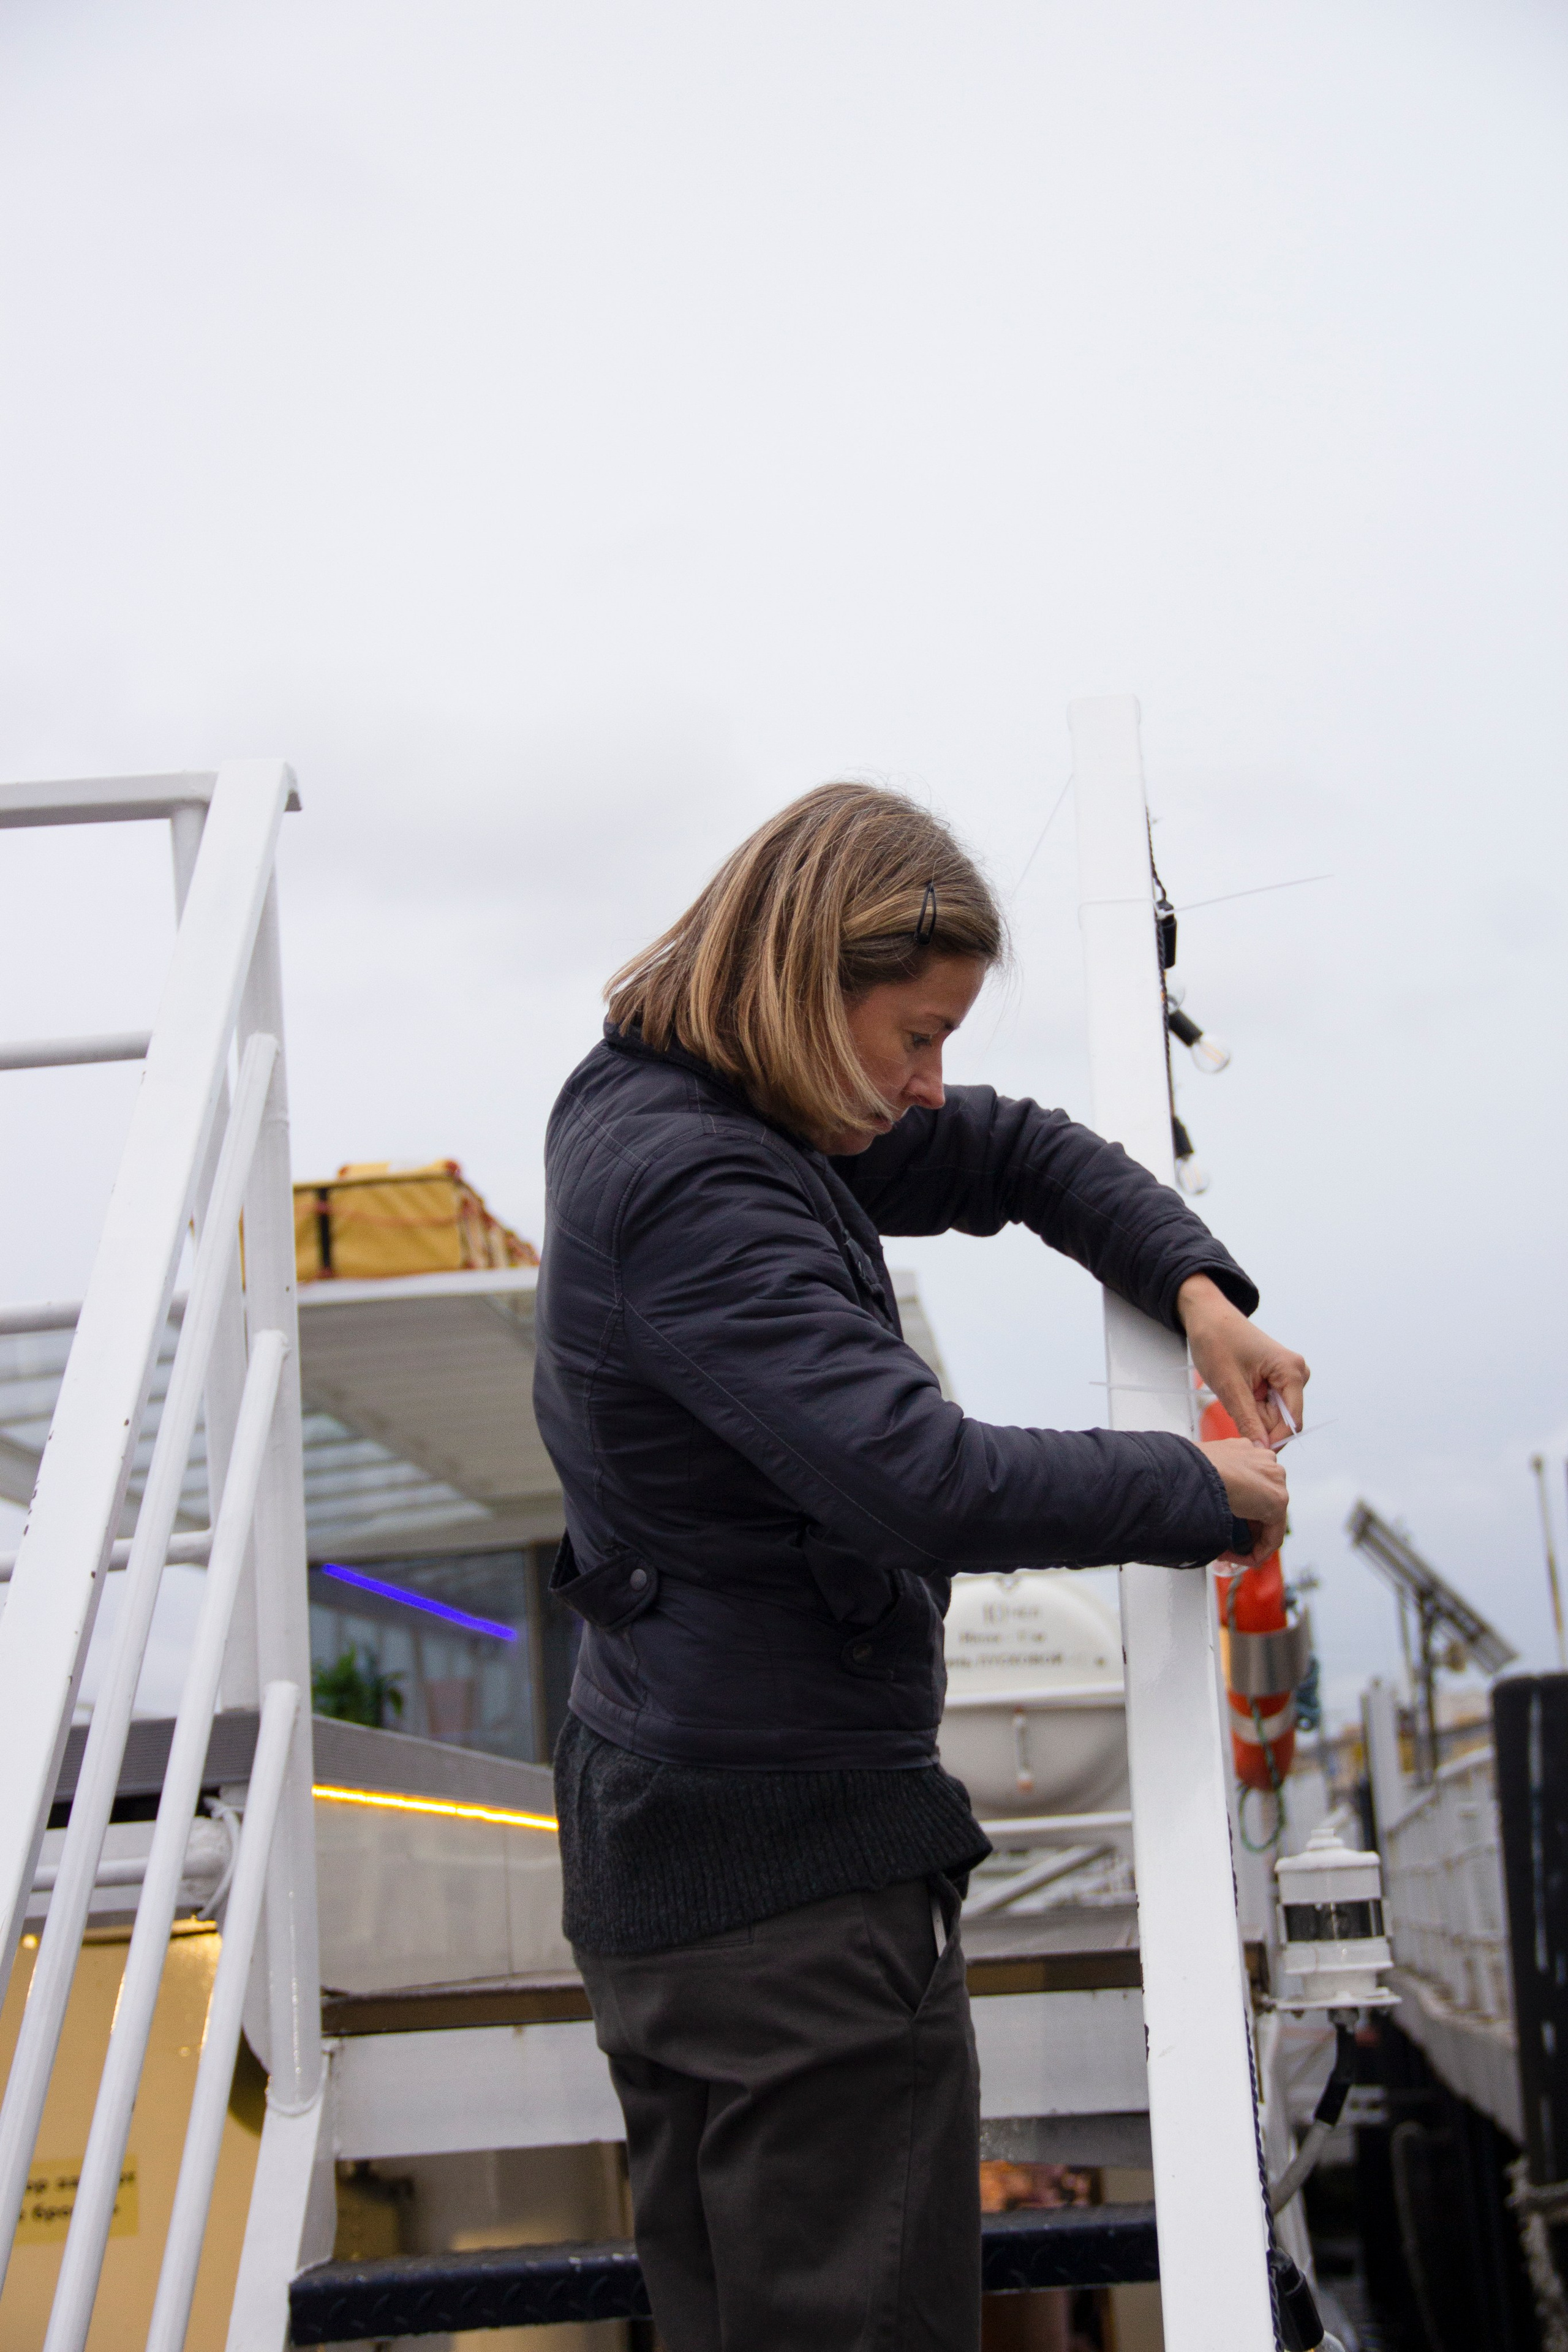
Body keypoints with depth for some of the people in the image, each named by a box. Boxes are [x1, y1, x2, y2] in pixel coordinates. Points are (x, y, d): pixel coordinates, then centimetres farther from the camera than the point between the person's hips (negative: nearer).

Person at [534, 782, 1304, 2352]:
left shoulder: (666, 1122, 9)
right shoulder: (692, 1191, -22)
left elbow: (1012, 1154, 16)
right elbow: (921, 1480, -32)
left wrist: (1194, 1285, 1)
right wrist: (1201, 1495, -18)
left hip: (661, 1839, 10)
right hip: (792, 1867, -10)